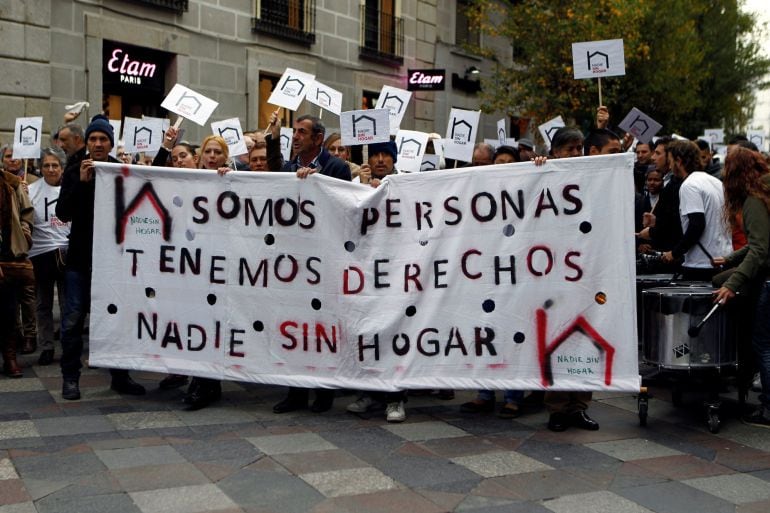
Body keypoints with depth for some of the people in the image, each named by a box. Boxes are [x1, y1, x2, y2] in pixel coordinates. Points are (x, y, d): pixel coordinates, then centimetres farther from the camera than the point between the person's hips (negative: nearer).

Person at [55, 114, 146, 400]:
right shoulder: (75, 171, 1)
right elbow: (63, 213, -8)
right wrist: (82, 183, -16)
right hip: (80, 257, 0)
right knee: (74, 318, 2)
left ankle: (120, 376, 18)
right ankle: (70, 377, 14)